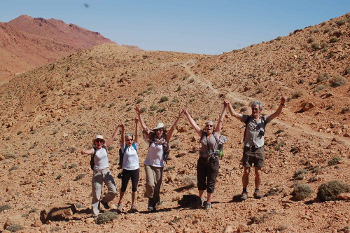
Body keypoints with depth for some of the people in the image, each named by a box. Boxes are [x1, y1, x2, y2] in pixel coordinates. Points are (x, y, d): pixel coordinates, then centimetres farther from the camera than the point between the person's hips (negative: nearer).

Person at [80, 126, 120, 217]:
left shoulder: (105, 147, 5)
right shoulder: (93, 150, -7)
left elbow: (113, 137, 8)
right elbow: (88, 151, -29)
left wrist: (118, 127, 7)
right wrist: (83, 151, -52)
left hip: (106, 172, 4)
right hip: (97, 173, -3)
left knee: (113, 191, -6)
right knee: (96, 195, 0)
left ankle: (104, 201, 23)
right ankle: (95, 213, 10)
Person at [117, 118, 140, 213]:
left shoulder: (135, 146, 3)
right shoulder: (124, 147, -2)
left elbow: (136, 135, -6)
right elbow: (122, 139, -18)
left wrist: (136, 124, -15)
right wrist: (123, 130, -35)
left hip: (135, 169, 2)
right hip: (126, 170, -2)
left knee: (134, 188, 4)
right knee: (123, 187, 10)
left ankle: (133, 205, 13)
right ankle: (120, 203, 31)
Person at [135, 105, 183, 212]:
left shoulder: (165, 139, -3)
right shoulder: (151, 137, -1)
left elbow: (172, 128, -11)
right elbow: (143, 126, -5)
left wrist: (178, 118, -19)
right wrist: (139, 115, -12)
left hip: (159, 166, 1)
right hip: (149, 164, -1)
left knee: (157, 186, 4)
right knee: (150, 184, -14)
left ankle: (153, 204, 20)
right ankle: (151, 199, 14)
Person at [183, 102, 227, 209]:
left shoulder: (216, 134, -1)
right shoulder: (202, 134, 4)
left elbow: (221, 120, -2)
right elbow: (193, 124, 7)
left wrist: (225, 108, -3)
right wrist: (187, 114, 8)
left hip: (213, 161, -2)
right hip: (202, 160, 2)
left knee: (211, 183, 4)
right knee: (201, 181, 11)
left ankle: (208, 202, 18)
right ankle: (201, 198, 34)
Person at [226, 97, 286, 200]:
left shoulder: (264, 119, 6)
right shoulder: (247, 118, 5)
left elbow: (276, 114, -4)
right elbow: (234, 114, 1)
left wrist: (282, 104, -19)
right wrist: (229, 104, -13)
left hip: (259, 149, 1)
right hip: (248, 149, 0)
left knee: (258, 172, 5)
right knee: (246, 171, 0)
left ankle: (257, 191, 21)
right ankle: (244, 192, 13)